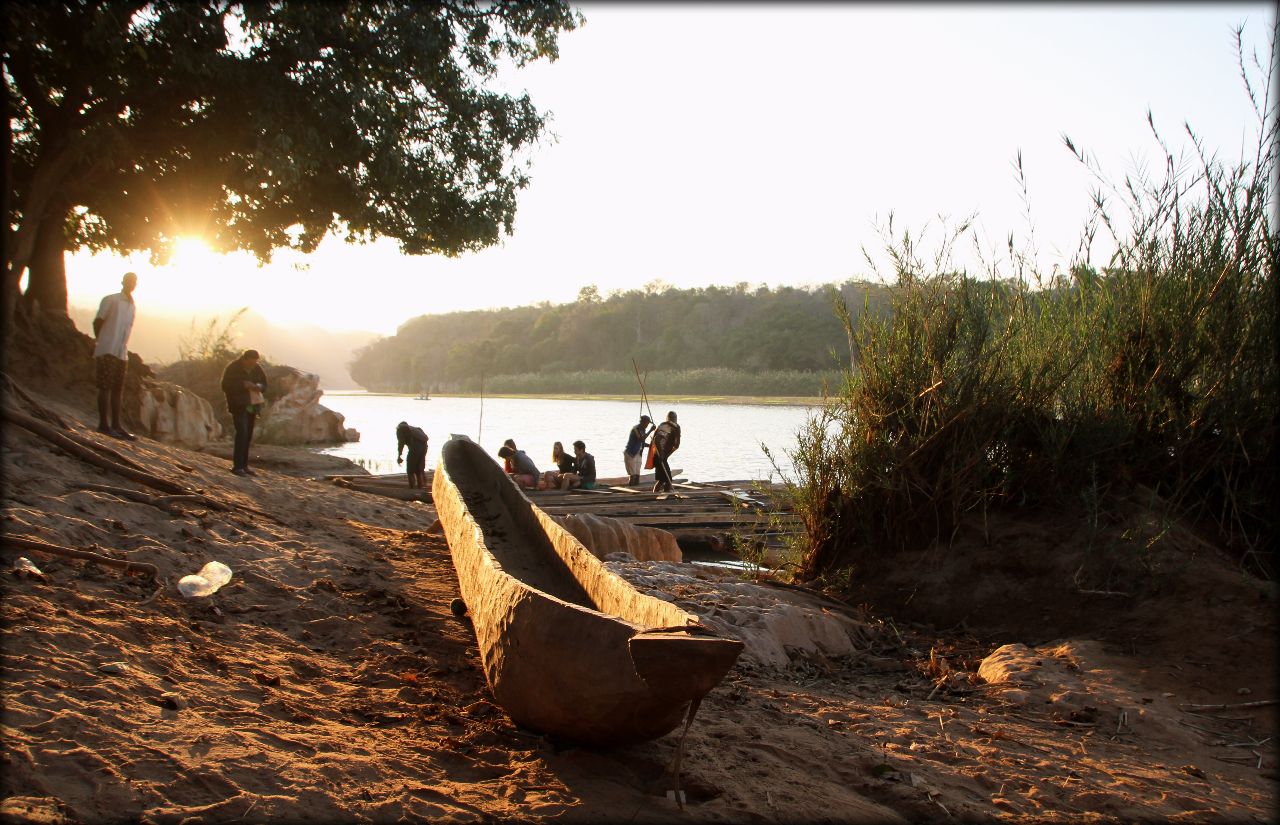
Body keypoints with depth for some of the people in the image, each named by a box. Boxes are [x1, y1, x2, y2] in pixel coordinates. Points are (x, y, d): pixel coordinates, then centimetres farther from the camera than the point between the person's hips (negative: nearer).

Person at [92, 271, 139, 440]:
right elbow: (97, 322, 0)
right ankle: (104, 424, -4)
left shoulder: (133, 306, 17)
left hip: (122, 354, 6)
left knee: (118, 390, 7)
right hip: (107, 351, -6)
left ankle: (116, 425, 10)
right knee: (105, 387, -5)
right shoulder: (110, 300, -1)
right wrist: (100, 341, 5)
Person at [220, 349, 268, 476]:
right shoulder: (232, 368, -10)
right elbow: (225, 386, -14)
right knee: (242, 433, -17)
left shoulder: (257, 368, 4)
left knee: (248, 436, 7)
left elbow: (264, 383, 11)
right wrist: (243, 385, -24)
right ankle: (237, 466, -16)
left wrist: (259, 386, -12)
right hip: (238, 405, -6)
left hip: (252, 405, 6)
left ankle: (244, 465, 14)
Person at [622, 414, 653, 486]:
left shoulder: (643, 430, 11)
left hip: (638, 454, 8)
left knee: (637, 475, 3)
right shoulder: (636, 429, -15)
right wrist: (650, 431, -28)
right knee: (632, 475, -11)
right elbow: (641, 439, -30)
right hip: (630, 454, -8)